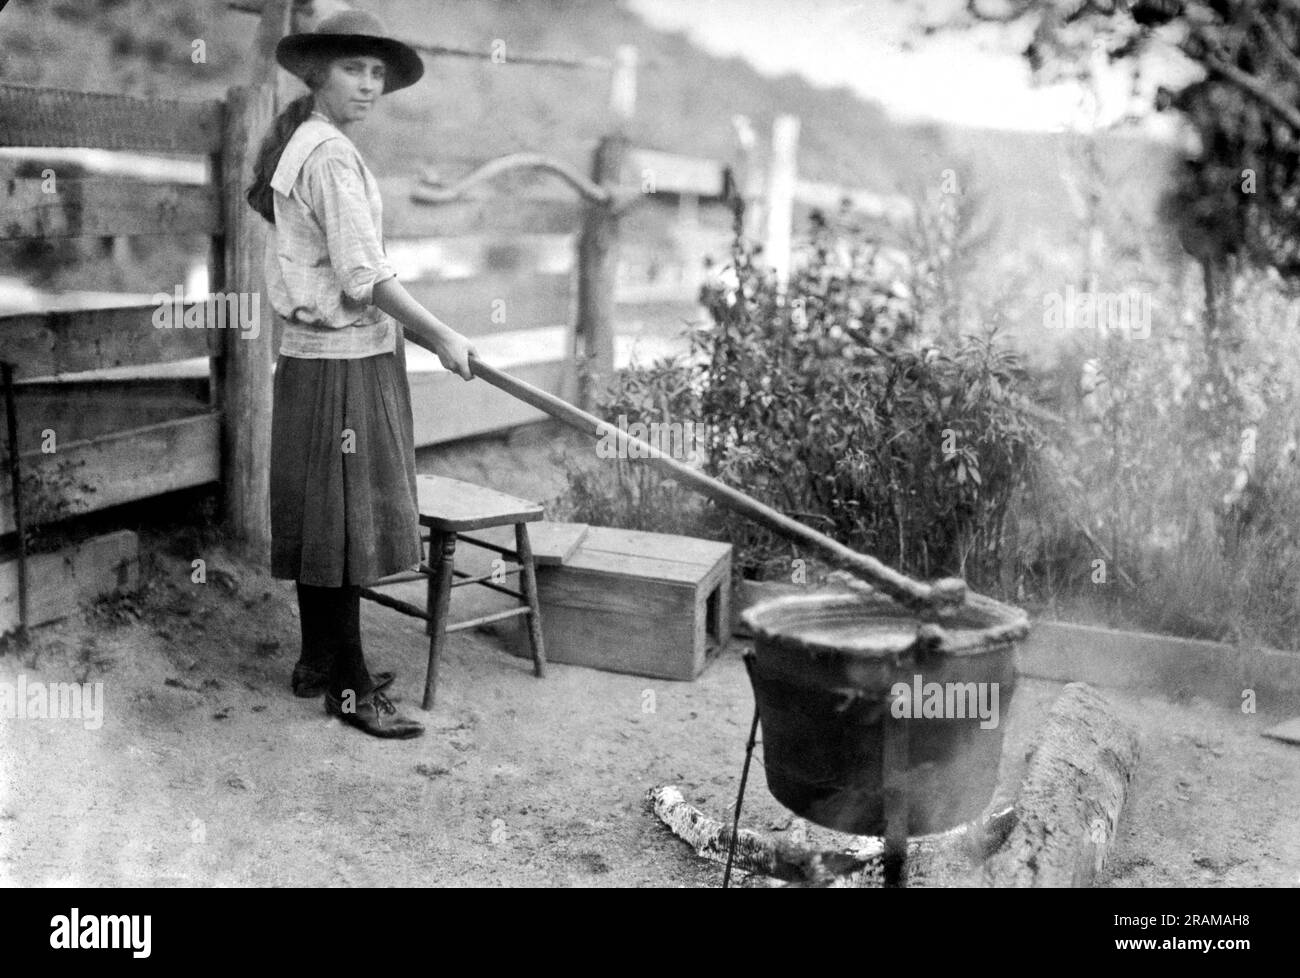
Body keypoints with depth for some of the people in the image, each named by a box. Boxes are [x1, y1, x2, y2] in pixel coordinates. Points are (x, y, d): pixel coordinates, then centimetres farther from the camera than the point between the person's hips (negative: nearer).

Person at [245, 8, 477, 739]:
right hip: (343, 361, -10)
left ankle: (319, 661, 28)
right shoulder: (331, 156, -16)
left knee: (322, 513, 16)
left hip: (317, 351, 10)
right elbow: (365, 276, -20)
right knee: (347, 516, -3)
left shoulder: (299, 147, 15)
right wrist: (442, 337, -13)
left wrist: (397, 324, 17)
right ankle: (349, 687, 6)